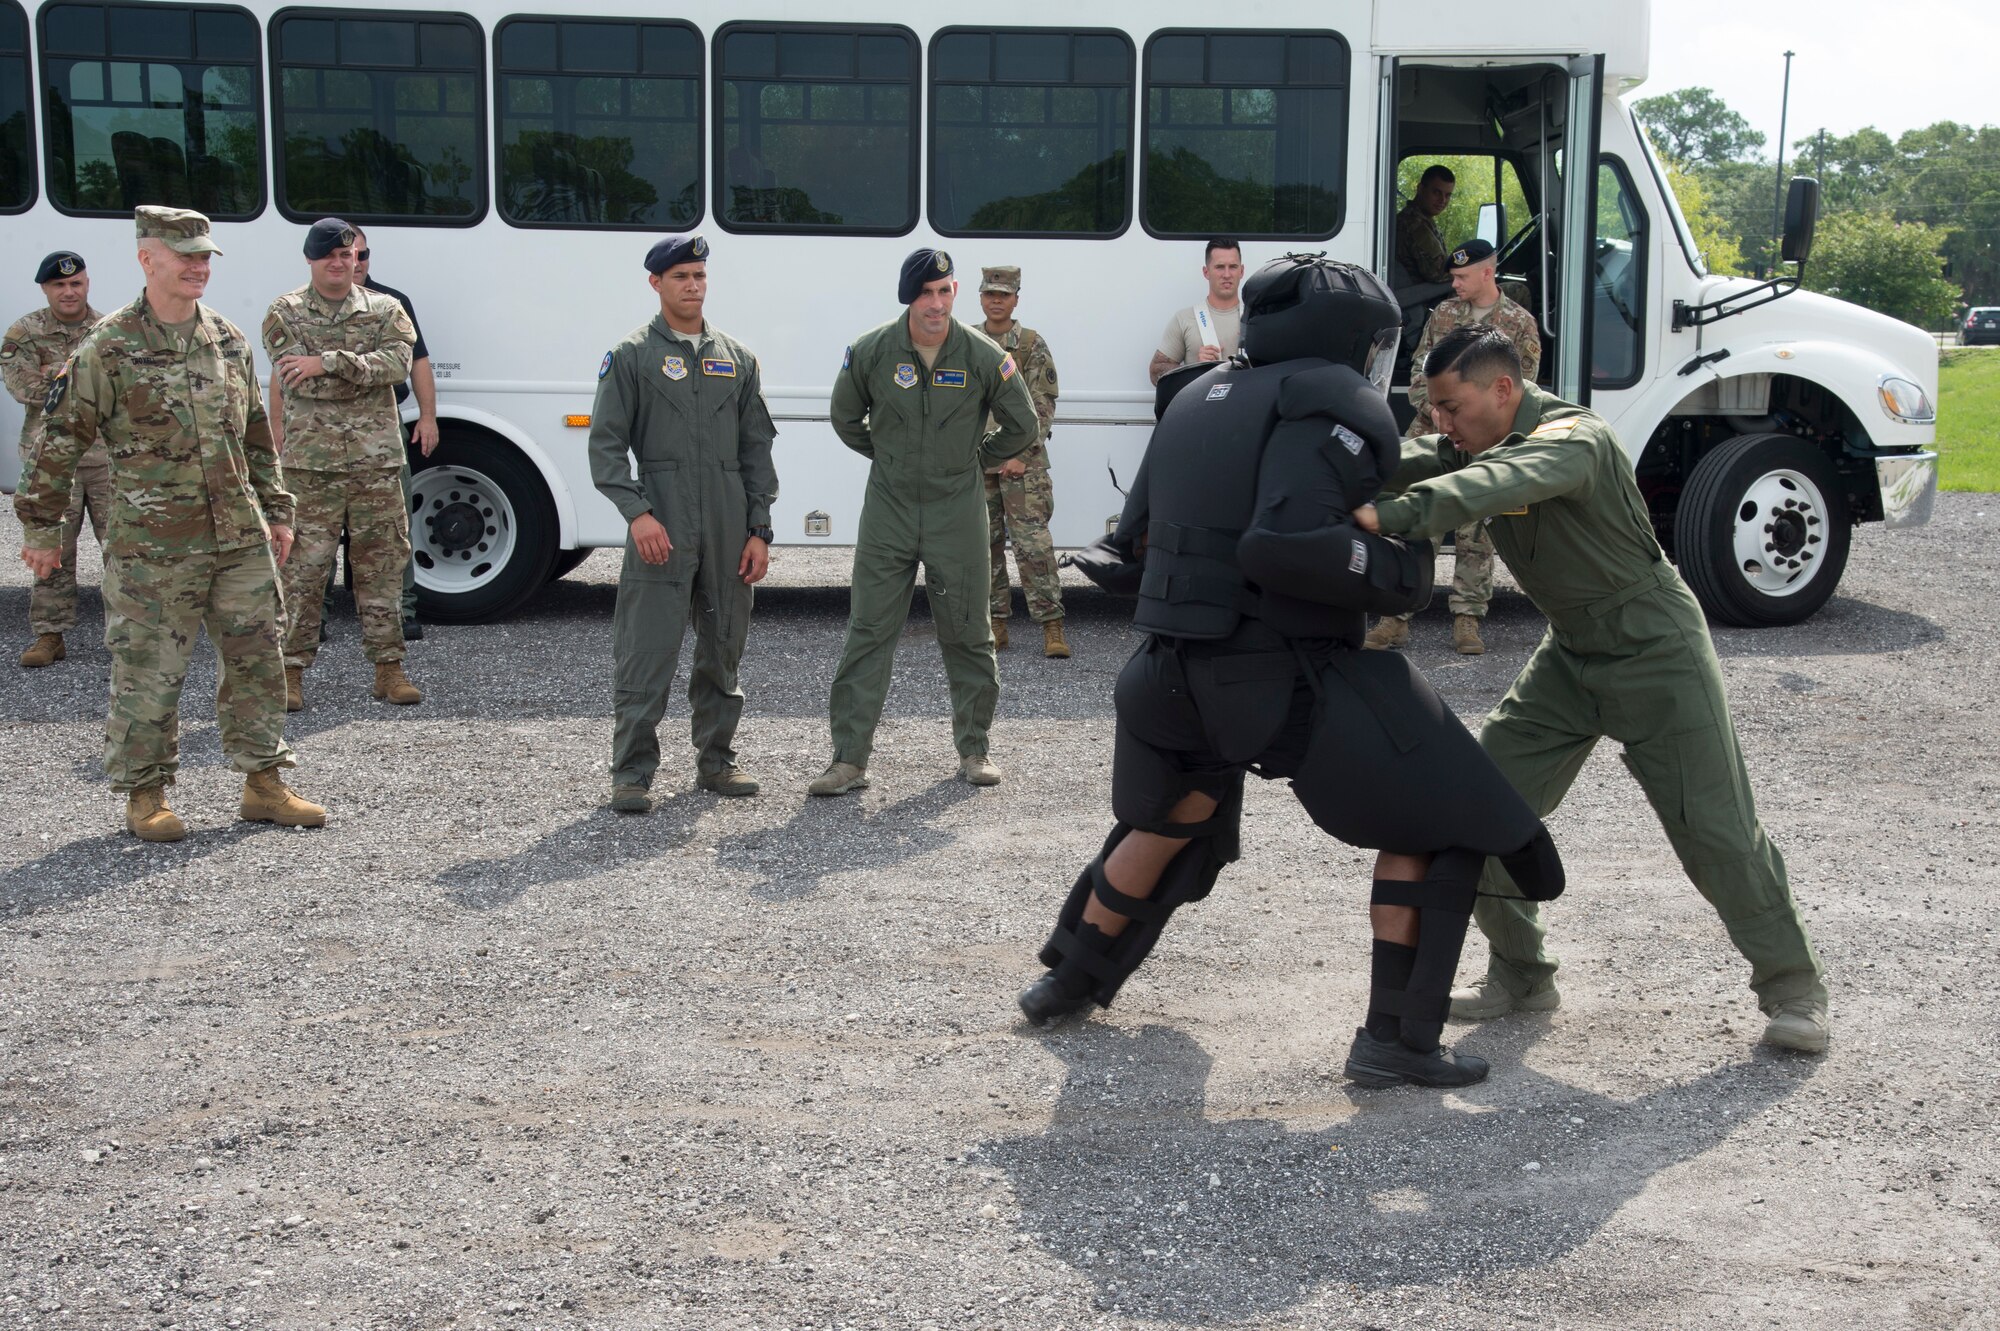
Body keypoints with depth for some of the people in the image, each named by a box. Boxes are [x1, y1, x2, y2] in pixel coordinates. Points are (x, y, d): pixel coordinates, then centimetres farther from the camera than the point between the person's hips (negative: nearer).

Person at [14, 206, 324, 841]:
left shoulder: (230, 341, 10)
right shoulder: (109, 348, -7)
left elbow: (257, 435, 19)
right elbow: (60, 438, -3)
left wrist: (276, 511, 17)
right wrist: (41, 526, -2)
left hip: (241, 540, 5)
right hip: (151, 547, -5)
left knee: (257, 659, 9)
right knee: (149, 673, 1)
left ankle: (264, 786, 20)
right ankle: (145, 796, 15)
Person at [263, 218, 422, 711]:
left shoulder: (386, 310, 10)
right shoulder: (284, 313, 5)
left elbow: (398, 364, -10)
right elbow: (291, 381, -9)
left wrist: (328, 364, -17)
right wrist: (362, 369, -6)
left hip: (377, 459, 2)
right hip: (310, 461, -2)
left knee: (382, 564, 6)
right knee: (303, 567, -2)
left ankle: (388, 666, 14)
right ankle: (291, 669, 6)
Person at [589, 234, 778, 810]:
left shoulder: (737, 357, 14)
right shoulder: (632, 355, 3)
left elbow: (757, 448, 14)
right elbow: (606, 443, -2)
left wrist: (760, 530, 6)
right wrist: (637, 512, -15)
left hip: (728, 527, 4)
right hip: (660, 526, -4)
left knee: (723, 648, 11)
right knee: (647, 651, -6)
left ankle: (716, 759, 23)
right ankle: (632, 773, 0)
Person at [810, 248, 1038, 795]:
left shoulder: (984, 356, -6)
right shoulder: (870, 351, -5)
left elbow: (1021, 428, 7)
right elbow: (846, 420, 13)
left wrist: (972, 460, 11)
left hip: (958, 513, 0)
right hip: (887, 510, 0)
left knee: (968, 637, 7)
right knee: (868, 633, -2)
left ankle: (973, 750, 21)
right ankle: (850, 758, 2)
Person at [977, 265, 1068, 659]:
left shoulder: (1033, 345, 0)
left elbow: (1042, 406, -4)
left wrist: (1021, 455, -12)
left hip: (1022, 464, -4)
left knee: (1032, 543, -9)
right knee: (985, 544, 7)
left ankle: (1052, 626, -5)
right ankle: (996, 624, 15)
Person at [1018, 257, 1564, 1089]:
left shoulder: (1198, 401, 16)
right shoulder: (1332, 405, -9)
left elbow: (1135, 545, 17)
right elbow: (1284, 543, -24)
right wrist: (1397, 570, -13)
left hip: (1172, 674, 8)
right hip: (1289, 678, -7)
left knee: (1169, 821, 32)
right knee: (1429, 821, 7)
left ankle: (1069, 982, 43)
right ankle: (1396, 1039, 3)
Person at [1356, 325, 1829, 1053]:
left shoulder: (1571, 437, -29)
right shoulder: (1482, 442, 0)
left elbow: (1501, 483, -48)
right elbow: (1418, 461, -14)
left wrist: (1395, 514, -62)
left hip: (1655, 652, -8)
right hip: (1572, 656, 8)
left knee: (1715, 830, -5)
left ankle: (1792, 989, 13)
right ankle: (1520, 974, 16)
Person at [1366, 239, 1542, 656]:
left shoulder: (1520, 323, 2)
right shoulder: (1443, 314, 11)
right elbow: (1419, 370, 11)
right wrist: (1434, 411, -6)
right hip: (1428, 434, 2)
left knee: (1475, 535, 2)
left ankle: (1467, 621, 9)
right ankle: (1396, 618, 1)